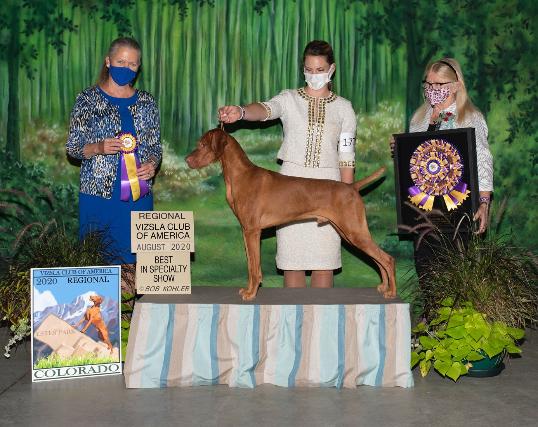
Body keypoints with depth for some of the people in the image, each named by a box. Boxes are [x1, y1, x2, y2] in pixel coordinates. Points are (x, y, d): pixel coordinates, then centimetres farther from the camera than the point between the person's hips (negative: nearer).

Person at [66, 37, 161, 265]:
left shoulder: (146, 102, 10)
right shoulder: (88, 99, 2)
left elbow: (155, 146, 16)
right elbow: (72, 147, 3)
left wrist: (153, 163, -6)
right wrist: (98, 148, -16)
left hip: (138, 194, 3)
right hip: (98, 194, -2)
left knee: (134, 259, 2)